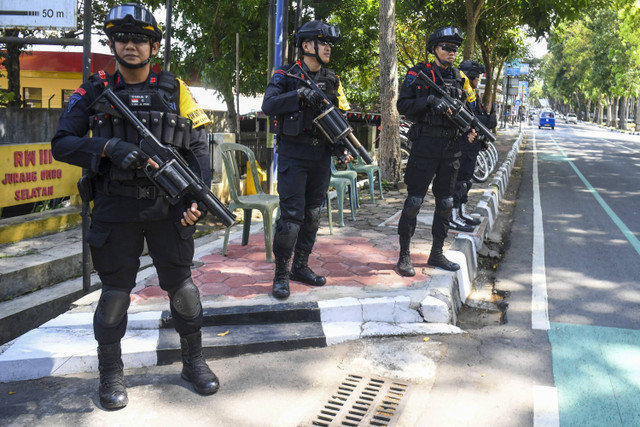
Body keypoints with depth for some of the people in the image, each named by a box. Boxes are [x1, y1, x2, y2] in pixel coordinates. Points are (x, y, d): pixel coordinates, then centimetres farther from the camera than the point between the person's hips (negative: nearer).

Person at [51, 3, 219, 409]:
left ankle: (194, 361, 25)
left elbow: (199, 150, 1)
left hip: (168, 208, 1)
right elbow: (62, 144, -2)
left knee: (182, 284, 7)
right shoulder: (94, 93, 2)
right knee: (116, 290, 6)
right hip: (116, 210, 0)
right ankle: (111, 372, 22)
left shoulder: (176, 92, 3)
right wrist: (110, 148, -19)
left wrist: (197, 198, -12)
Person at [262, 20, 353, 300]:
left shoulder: (332, 80, 11)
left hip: (321, 155, 6)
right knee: (292, 215, -9)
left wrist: (342, 148, -3)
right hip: (293, 154, -5)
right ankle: (281, 274, 4)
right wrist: (300, 94, -28)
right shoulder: (286, 76, -4)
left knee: (312, 214, 11)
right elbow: (268, 106, -19)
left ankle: (301, 267, 24)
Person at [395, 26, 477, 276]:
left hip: (451, 147, 6)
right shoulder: (419, 74, -3)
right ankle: (404, 255, 6)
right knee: (414, 201, -3)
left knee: (445, 203, 9)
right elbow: (403, 106, -8)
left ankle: (437, 254, 20)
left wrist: (470, 129, 2)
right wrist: (429, 100, -20)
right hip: (425, 145, -6)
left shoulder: (460, 78, 14)